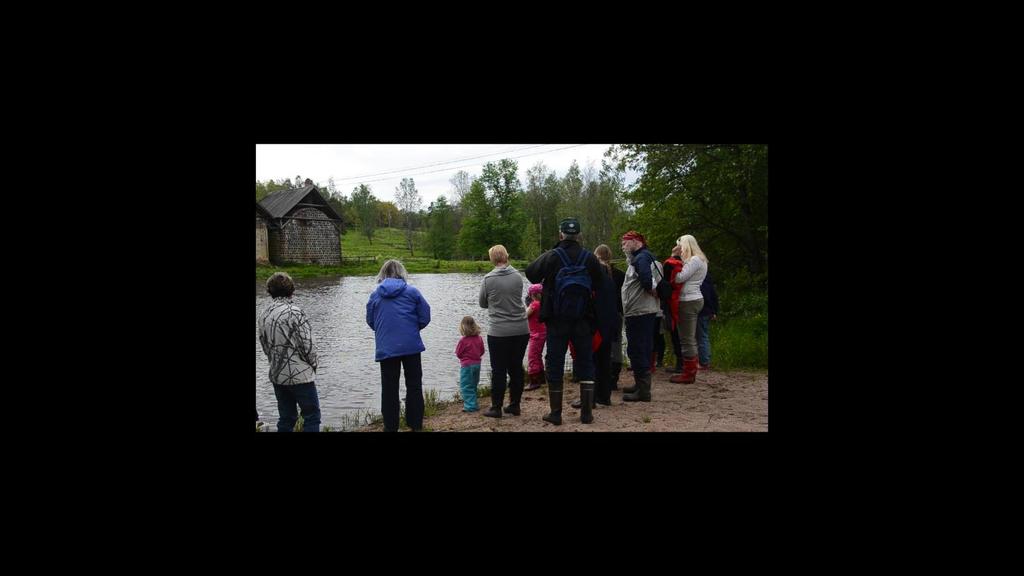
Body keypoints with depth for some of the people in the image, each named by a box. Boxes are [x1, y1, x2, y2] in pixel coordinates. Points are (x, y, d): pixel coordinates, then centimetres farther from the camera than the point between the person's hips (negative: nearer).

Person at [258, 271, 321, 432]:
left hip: (276, 376, 7)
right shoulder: (294, 312, -15)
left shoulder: (263, 315, 6)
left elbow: (264, 345, 11)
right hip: (300, 375, -7)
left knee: (286, 419, 14)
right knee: (312, 416, 1)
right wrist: (313, 365, 2)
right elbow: (307, 345, -15)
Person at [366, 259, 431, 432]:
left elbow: (370, 321, 9)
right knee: (414, 386, 11)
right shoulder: (412, 291, -1)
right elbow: (425, 317, -1)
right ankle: (416, 425, 13)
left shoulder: (375, 295, 3)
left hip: (386, 348, 1)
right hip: (411, 346, 0)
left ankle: (391, 427, 11)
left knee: (389, 389, 8)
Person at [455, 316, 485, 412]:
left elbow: (458, 353, -7)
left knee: (466, 386, 1)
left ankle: (470, 406, -4)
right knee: (473, 386, 19)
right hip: (477, 364, 6)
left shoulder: (463, 340, -17)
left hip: (467, 365, -6)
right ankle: (473, 404, 28)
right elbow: (482, 351, 9)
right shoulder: (479, 338, 0)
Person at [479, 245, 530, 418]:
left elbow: (482, 303, 5)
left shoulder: (488, 279, -8)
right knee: (516, 368, 12)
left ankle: (496, 408, 9)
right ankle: (514, 405, 18)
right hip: (521, 330, 3)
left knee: (498, 371, 4)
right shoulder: (518, 276, 0)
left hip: (499, 332, -3)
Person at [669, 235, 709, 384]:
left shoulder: (695, 260, -13)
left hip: (689, 301, -11)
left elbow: (679, 278, -20)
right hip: (691, 300, 11)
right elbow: (683, 277, 12)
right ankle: (691, 371, 19)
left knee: (687, 338, -6)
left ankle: (688, 374, -1)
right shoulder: (696, 260, 19)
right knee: (690, 338, 13)